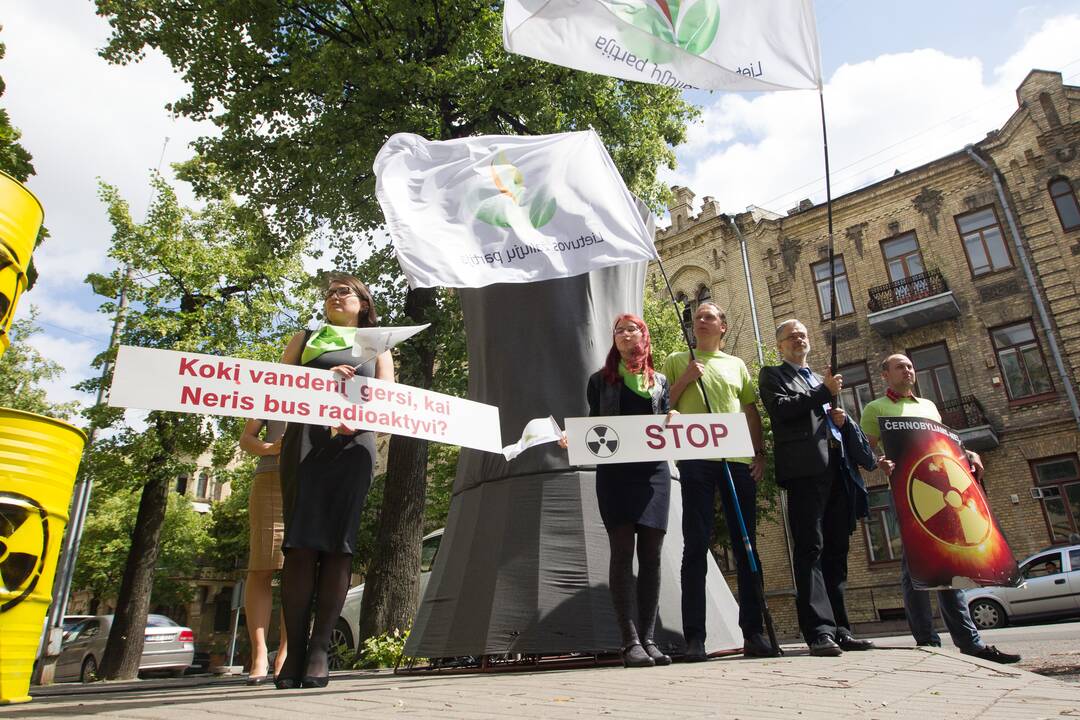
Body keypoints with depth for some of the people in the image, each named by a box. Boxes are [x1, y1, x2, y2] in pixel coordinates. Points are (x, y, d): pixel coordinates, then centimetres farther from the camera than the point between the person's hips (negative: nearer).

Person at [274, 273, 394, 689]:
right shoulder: (304, 339, 24)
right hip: (305, 439, 0)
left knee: (338, 544, -8)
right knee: (300, 543, -10)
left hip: (353, 444, 0)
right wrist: (319, 379, -7)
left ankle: (320, 651, -7)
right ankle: (294, 652, -7)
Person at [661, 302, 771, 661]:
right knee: (696, 546, -5)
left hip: (739, 459, 3)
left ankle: (753, 632, 13)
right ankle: (694, 637, -1)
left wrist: (760, 452, 7)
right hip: (696, 458, -2)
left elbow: (751, 411, 18)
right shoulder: (677, 361, 14)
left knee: (746, 546, 4)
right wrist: (685, 379, -4)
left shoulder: (736, 365, 20)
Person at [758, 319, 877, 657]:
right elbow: (780, 408, -8)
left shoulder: (821, 380, 30)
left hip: (838, 468, 7)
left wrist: (842, 419, 8)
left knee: (836, 552, 7)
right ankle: (820, 630, -15)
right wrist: (824, 391, -5)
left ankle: (839, 628, 12)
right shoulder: (773, 375, 11)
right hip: (806, 467, -7)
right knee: (810, 549, -12)